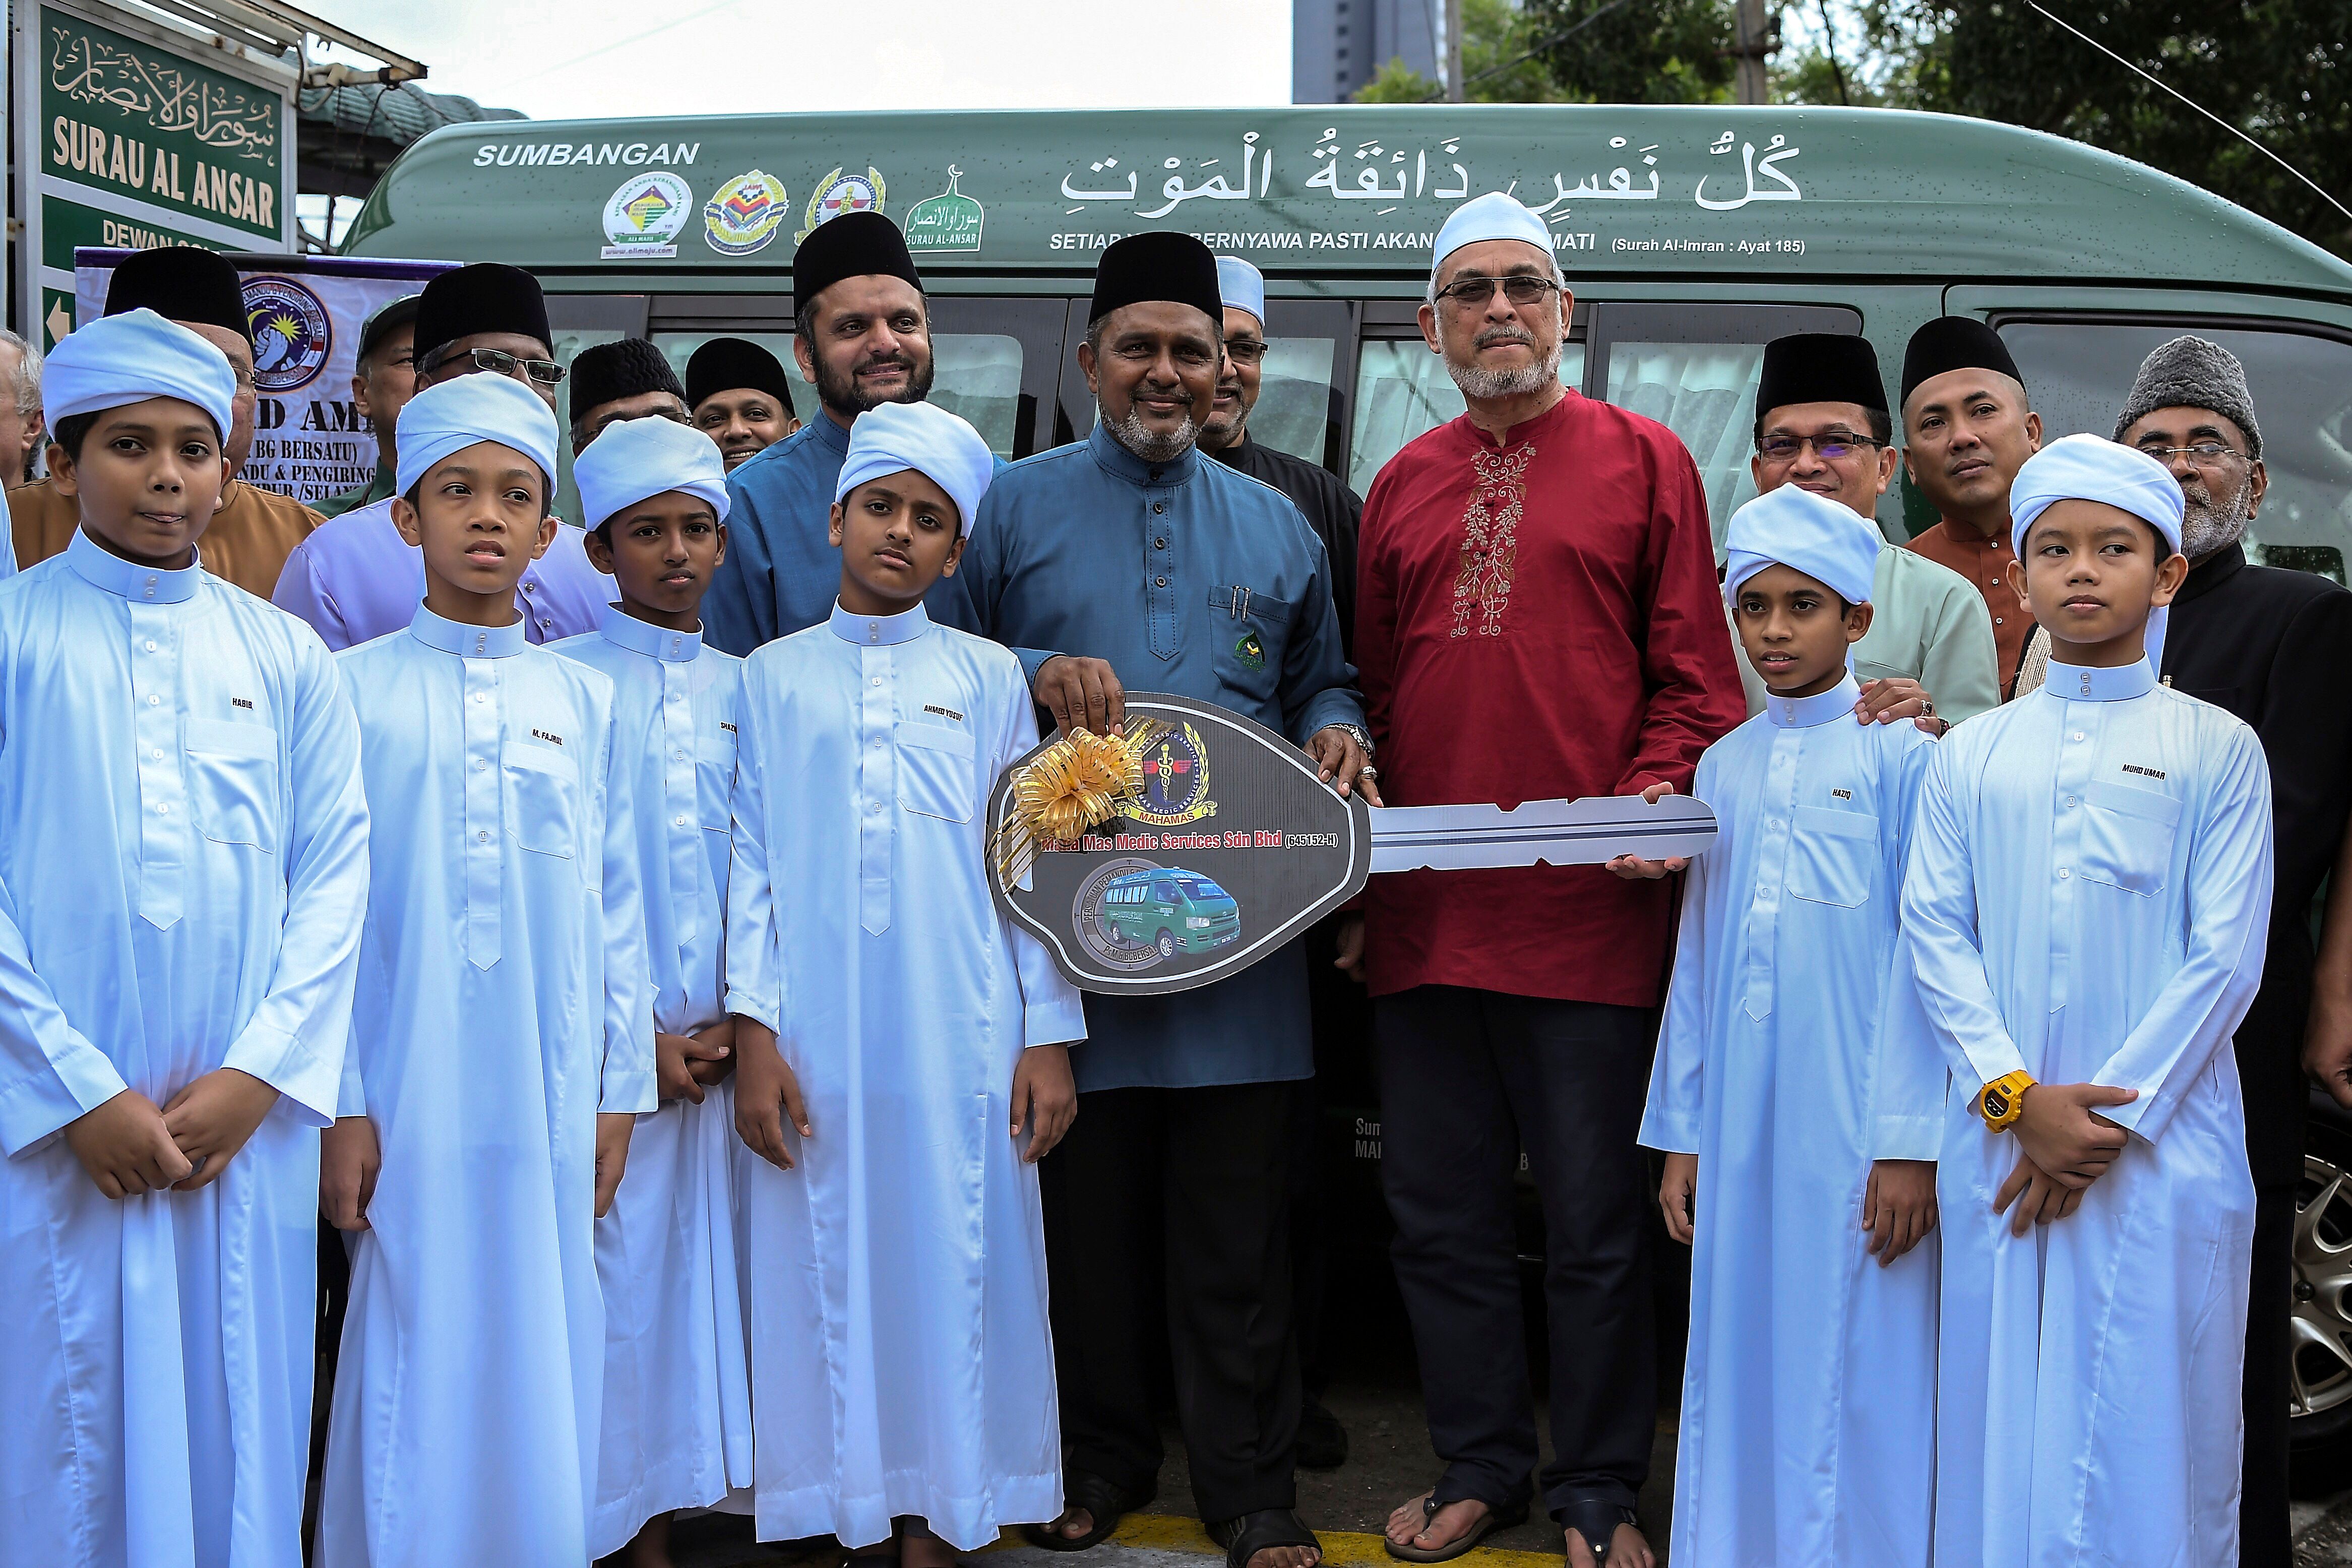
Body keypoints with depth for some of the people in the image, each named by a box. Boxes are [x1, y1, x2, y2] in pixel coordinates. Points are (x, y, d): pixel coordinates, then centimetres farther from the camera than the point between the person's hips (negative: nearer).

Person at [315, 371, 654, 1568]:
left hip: (552, 1103, 2)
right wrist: (339, 1102, -5)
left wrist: (620, 1088, 7)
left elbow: (616, 909, 10)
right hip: (408, 1101, -2)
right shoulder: (354, 692, 2)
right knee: (416, 1374, 0)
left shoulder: (586, 703, 9)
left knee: (541, 1368, 6)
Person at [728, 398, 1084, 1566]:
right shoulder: (772, 678, 8)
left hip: (960, 1042, 0)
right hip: (817, 1041, 0)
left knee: (952, 1267, 1)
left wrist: (1049, 1036, 1)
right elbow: (750, 863, 5)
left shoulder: (989, 678, 9)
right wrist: (752, 1033, -4)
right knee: (830, 1273, 3)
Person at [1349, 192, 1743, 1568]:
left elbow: (1695, 675, 1)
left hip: (1588, 913, -4)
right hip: (1421, 913, 4)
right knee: (1441, 1214, 11)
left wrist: (1656, 799, -15)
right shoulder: (1402, 487, 15)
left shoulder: (1644, 459, 4)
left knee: (1597, 1223, 4)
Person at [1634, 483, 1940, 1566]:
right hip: (1739, 1123, 4)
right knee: (1738, 1363, 9)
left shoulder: (1897, 754, -2)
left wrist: (1909, 1140, -10)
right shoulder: (1724, 766, 12)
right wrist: (1681, 1133, 11)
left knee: (1852, 1368, 0)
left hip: (1855, 1125, -4)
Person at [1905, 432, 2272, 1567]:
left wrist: (2111, 1113, -11)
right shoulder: (1970, 755, 9)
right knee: (2001, 1417, 6)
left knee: (2149, 1423, 1)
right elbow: (1935, 932, 3)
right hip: (1999, 1137, 2)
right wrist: (2017, 1099, -10)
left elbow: (2226, 956, -4)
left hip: (2164, 1140, -2)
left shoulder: (2217, 750, 2)